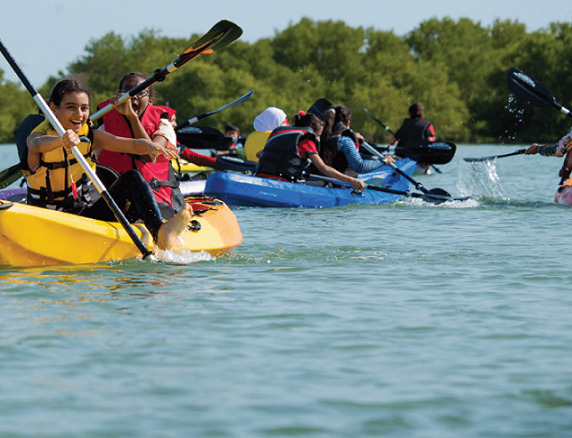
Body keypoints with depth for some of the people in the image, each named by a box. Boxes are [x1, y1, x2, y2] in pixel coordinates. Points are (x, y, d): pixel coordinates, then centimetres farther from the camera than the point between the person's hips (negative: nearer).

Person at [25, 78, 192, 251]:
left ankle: (160, 232, -39)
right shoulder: (38, 135, -11)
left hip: (93, 210, 4)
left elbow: (134, 145, -10)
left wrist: (150, 146, -36)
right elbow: (38, 144, -38)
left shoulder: (90, 137, 1)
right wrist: (61, 140, -62)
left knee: (132, 178, -19)